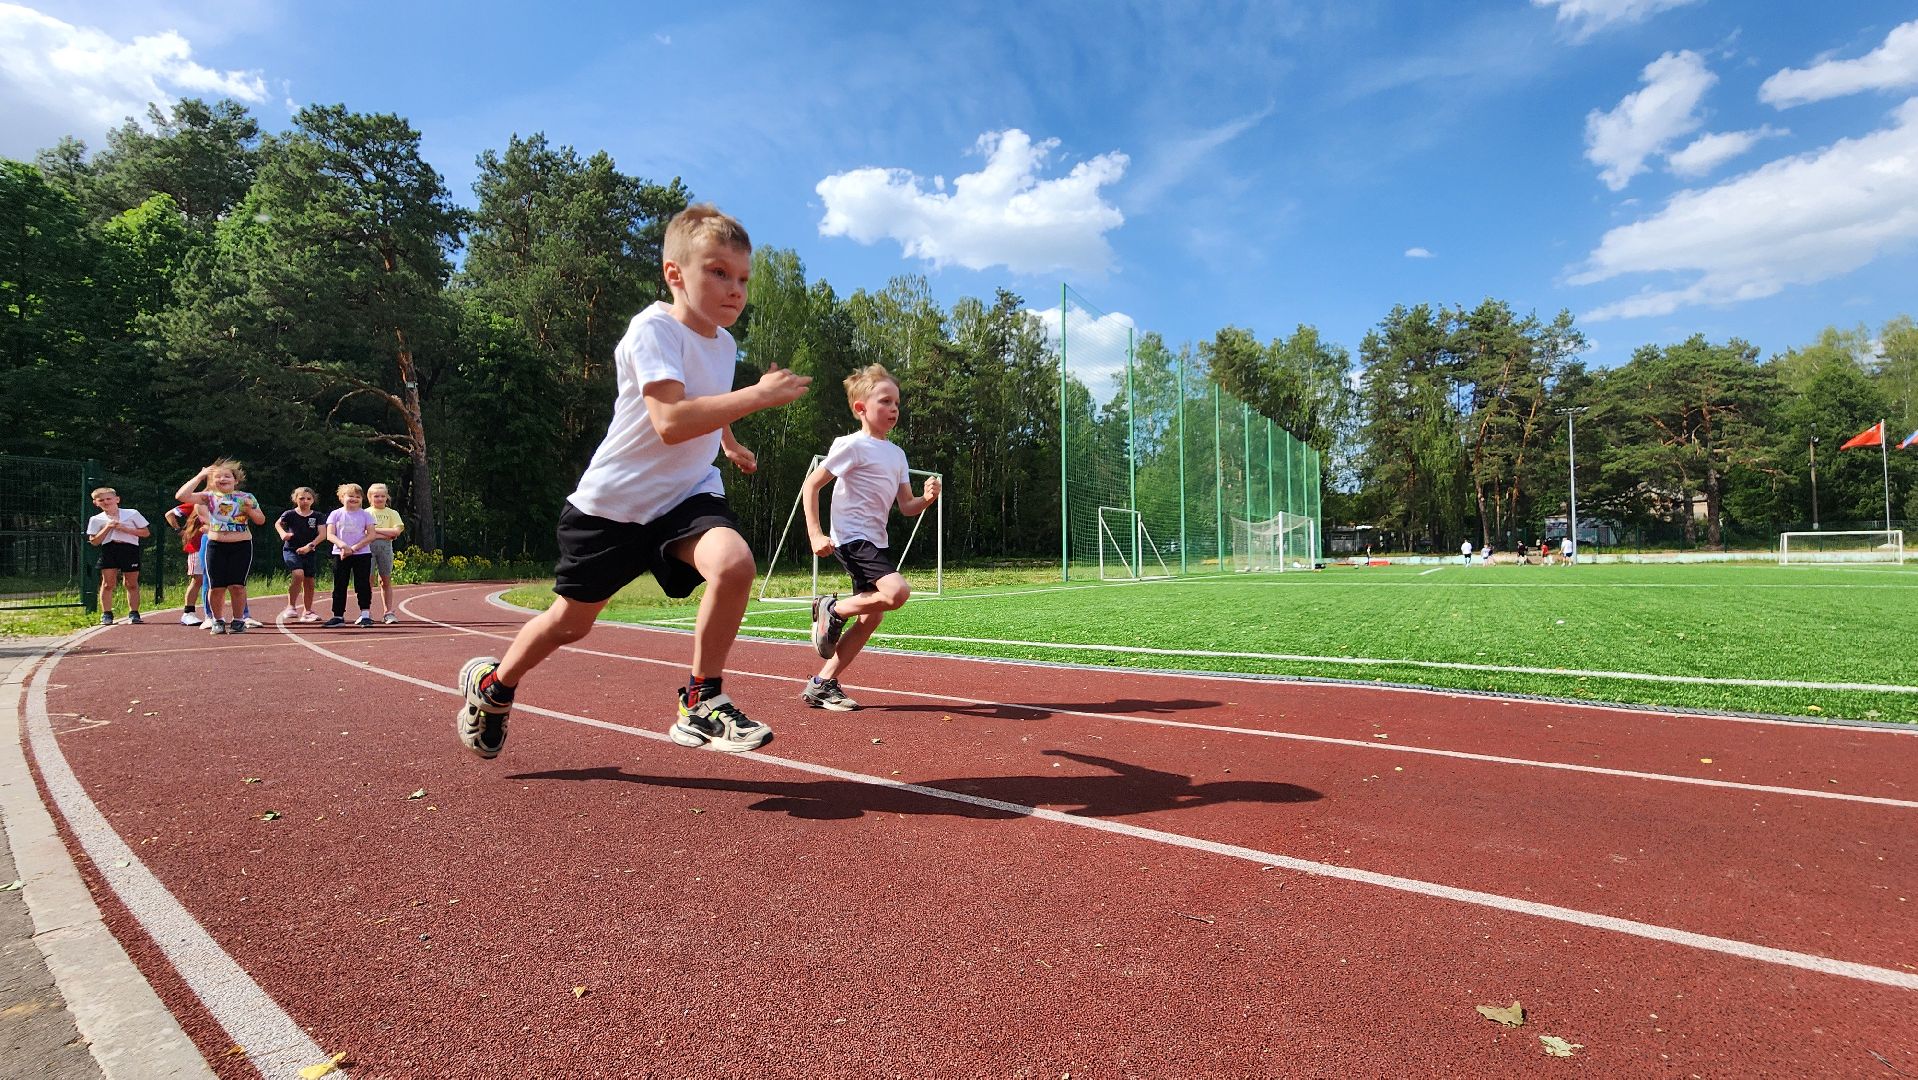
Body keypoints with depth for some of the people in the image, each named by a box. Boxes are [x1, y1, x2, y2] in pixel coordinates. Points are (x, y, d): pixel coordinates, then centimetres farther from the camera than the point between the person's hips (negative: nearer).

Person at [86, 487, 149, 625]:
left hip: (130, 549, -1)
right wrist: (107, 528, -7)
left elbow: (146, 532, 3)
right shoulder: (96, 519, 9)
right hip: (108, 550, 1)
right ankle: (106, 614, 3)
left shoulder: (132, 514, 5)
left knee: (132, 584, 3)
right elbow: (94, 542, 4)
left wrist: (125, 529, -9)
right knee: (108, 584, -2)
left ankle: (133, 613, 7)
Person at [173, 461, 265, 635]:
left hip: (241, 546, -1)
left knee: (237, 585, -4)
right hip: (215, 546, 1)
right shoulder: (209, 497, 6)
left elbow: (261, 520, 10)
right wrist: (199, 476, -3)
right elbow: (181, 495, -9)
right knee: (216, 587, 1)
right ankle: (218, 620, 16)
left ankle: (239, 620, 8)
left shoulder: (246, 498, 6)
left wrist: (250, 510, -9)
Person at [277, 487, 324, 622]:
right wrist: (283, 533, -34)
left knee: (309, 582, 7)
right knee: (298, 574, -25)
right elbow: (277, 523, -14)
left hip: (310, 552, 3)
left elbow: (322, 534, -5)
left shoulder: (316, 516, 3)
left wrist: (309, 546, -18)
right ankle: (291, 606, -12)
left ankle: (308, 612, 21)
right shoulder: (290, 514, -1)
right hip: (291, 550, -3)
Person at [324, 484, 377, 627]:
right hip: (340, 555, 1)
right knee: (339, 586, 5)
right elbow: (330, 535, -2)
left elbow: (371, 535, -4)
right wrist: (343, 545, -21)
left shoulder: (365, 515, 4)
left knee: (363, 585, -4)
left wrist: (353, 548, -13)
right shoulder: (336, 514, 5)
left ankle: (365, 615, -2)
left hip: (362, 554, -1)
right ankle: (338, 617, 12)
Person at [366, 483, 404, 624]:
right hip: (369, 547, -1)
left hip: (386, 547, 1)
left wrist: (375, 529, -6)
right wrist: (387, 534, -9)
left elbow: (396, 531, -5)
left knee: (386, 580, 4)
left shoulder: (392, 513, 10)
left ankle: (388, 612, 6)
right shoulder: (365, 513, 8)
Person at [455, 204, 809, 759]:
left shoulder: (723, 343, 5)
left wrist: (729, 443, 38)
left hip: (687, 495, 5)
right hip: (613, 501, -5)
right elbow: (671, 422, -34)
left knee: (734, 563, -27)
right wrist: (757, 395, -34)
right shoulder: (654, 329, -19)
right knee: (571, 620, 10)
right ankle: (492, 683, 42)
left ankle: (701, 703, -12)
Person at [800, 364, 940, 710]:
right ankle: (833, 610, -4)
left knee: (871, 617, 6)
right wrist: (815, 535, -16)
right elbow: (810, 485, -9)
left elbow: (906, 507, 12)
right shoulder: (852, 445, -9)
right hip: (852, 538, -8)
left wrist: (926, 498, -10)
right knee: (897, 591, -28)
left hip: (876, 542, 9)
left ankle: (822, 685, 15)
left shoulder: (897, 454, 13)